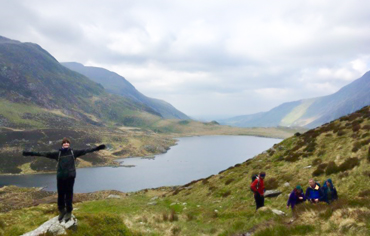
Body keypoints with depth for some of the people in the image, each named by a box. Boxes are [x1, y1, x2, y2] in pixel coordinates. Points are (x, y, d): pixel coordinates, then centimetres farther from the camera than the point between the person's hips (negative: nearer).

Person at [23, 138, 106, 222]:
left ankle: (68, 212, 18)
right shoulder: (58, 153, 6)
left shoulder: (73, 152, 6)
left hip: (70, 176, -1)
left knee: (69, 194, 4)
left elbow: (85, 151, 1)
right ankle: (61, 211, 27)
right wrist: (31, 153, 1)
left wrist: (96, 148, -5)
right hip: (60, 177, 1)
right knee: (60, 195, 6)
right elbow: (45, 154, 5)